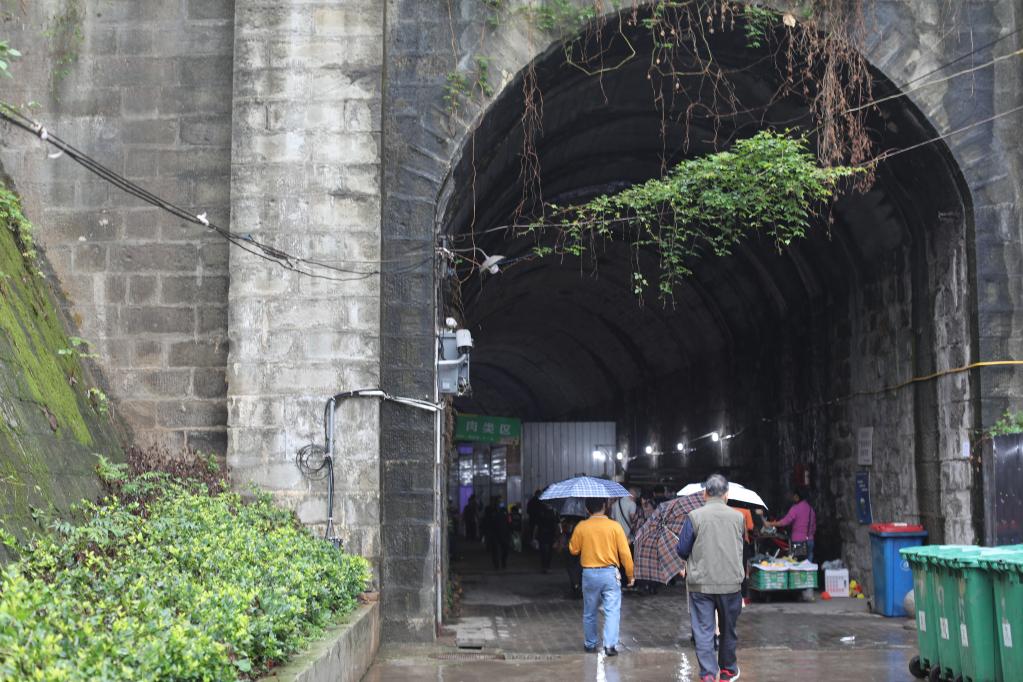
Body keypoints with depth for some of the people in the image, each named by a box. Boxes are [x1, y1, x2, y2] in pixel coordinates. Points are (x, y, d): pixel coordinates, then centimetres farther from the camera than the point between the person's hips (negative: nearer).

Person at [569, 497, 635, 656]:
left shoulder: (581, 527, -4)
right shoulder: (614, 526, -6)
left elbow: (573, 549, 6)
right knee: (612, 610, -2)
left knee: (589, 613, 15)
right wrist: (630, 575, 4)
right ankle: (610, 644, -15)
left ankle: (590, 644, 25)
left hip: (589, 574, 2)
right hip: (610, 573, -2)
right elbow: (625, 553, -5)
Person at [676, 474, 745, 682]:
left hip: (700, 584, -2)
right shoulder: (738, 517, -1)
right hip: (731, 582, 2)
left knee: (703, 630, 2)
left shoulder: (694, 516, -9)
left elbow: (682, 550, -3)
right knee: (728, 629, 18)